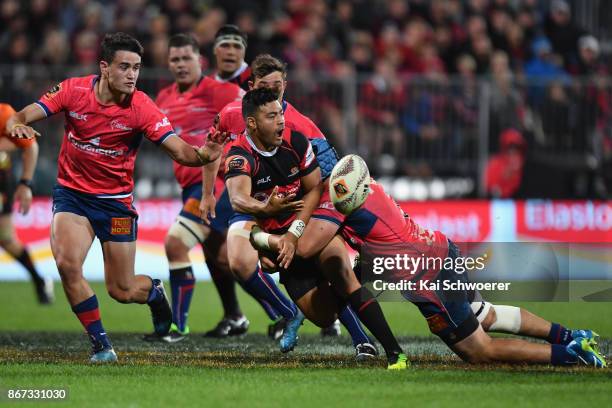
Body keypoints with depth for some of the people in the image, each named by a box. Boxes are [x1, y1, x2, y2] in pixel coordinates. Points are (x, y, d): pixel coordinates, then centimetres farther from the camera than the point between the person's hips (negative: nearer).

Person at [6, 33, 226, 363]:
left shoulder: (141, 107, -16)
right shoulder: (74, 91, -11)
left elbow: (179, 150, -21)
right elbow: (23, 116, -11)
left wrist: (202, 155, -44)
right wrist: (16, 124, -36)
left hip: (115, 200, -1)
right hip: (72, 195, 1)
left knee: (121, 290, 3)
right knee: (67, 264, -24)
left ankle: (155, 292, 42)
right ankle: (101, 345, -7)